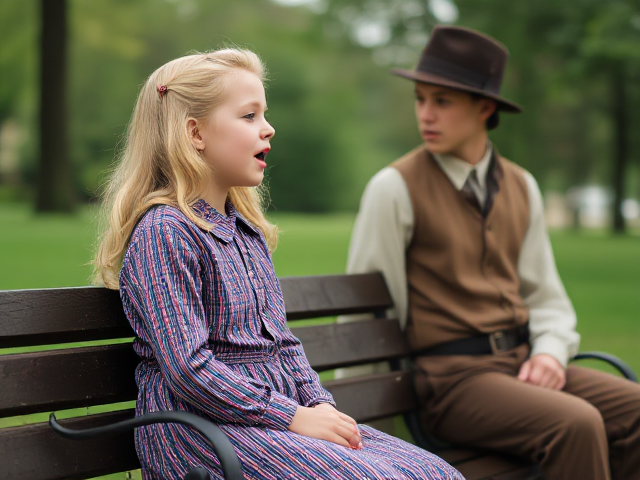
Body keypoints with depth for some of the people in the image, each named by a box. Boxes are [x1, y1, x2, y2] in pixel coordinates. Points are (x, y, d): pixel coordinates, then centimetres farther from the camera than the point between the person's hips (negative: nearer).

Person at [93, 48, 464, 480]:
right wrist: (294, 418, -17)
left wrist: (319, 404, 3)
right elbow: (188, 367, -19)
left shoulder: (248, 231, 17)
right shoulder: (164, 232, -12)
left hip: (281, 407, 9)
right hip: (201, 426, -8)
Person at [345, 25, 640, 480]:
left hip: (523, 362, 6)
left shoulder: (521, 186, 12)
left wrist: (550, 352, -1)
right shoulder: (394, 188, -4)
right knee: (576, 424, -30)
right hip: (453, 376, -6)